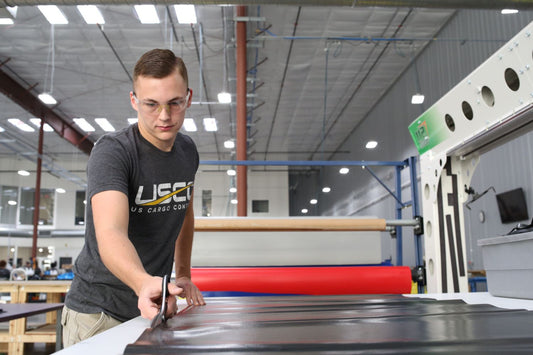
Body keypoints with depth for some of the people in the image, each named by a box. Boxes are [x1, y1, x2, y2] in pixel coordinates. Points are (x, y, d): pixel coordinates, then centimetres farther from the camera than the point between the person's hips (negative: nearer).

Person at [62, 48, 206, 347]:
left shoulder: (188, 151, 3)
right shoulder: (112, 152, -19)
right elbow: (111, 233, -33)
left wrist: (184, 274, 15)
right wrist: (144, 283, -51)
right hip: (99, 313, -5)